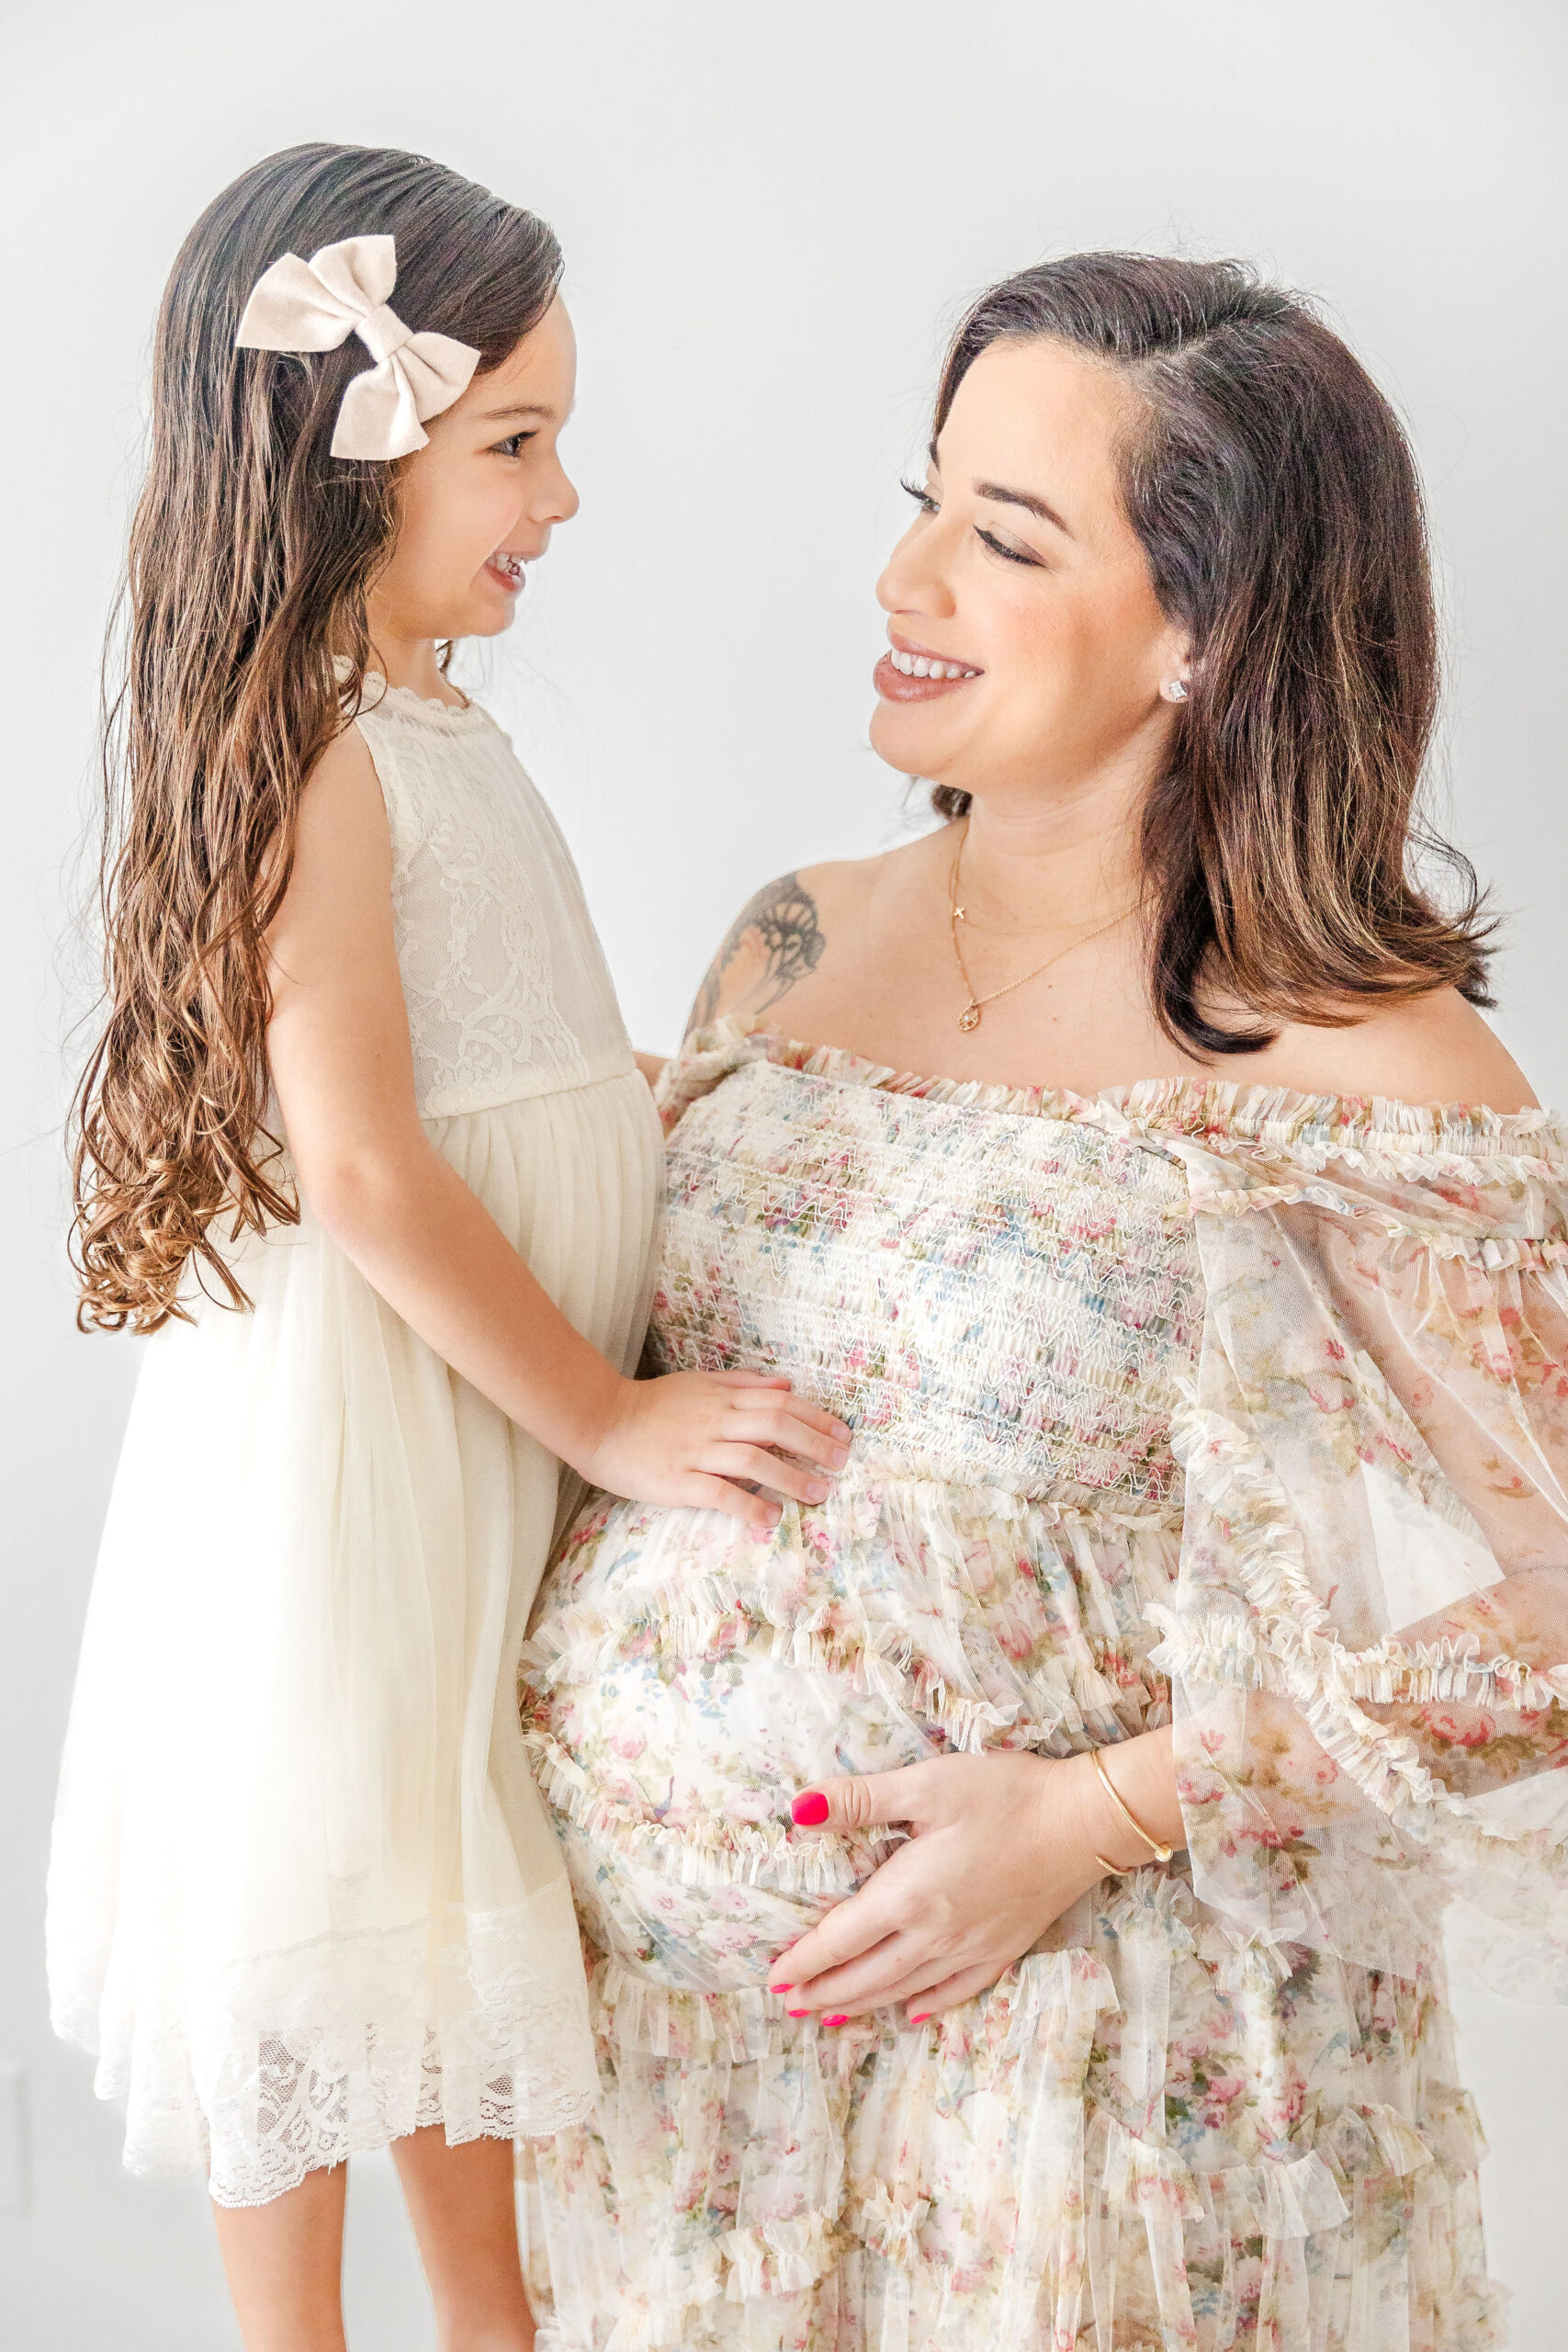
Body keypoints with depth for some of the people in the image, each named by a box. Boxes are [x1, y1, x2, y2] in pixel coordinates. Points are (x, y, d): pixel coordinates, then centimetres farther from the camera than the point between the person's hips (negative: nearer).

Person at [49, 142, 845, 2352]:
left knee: (465, 1876, 21)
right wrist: (608, 1413, -18)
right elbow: (360, 1169, -23)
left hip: (491, 1398, 9)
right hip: (353, 1406, -9)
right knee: (327, 1887, 9)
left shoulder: (429, 719, 8)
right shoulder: (309, 754, -20)